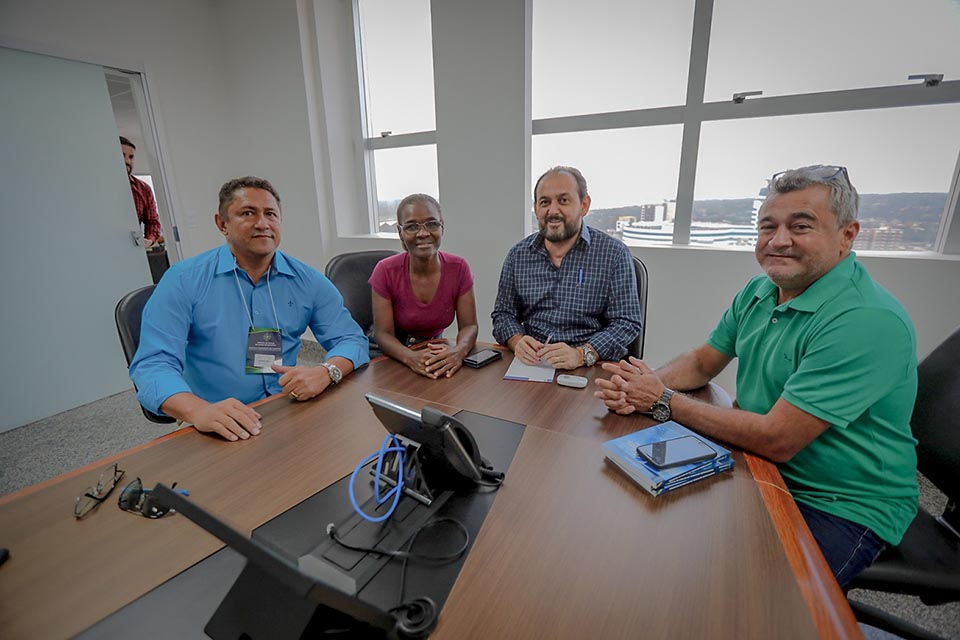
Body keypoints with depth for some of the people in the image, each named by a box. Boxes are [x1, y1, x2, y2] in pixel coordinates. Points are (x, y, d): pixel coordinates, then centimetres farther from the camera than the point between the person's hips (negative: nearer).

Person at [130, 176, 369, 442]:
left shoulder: (308, 281, 2)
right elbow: (153, 363, -10)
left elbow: (352, 340, 0)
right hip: (221, 430, 0)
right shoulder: (184, 280, -3)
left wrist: (326, 372, -22)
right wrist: (199, 411, -29)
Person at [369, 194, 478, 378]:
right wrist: (410, 357, -34)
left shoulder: (459, 268, -10)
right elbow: (383, 333, -14)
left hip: (437, 353, 2)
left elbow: (468, 326, -10)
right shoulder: (385, 271, -14)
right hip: (395, 357, -1)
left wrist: (459, 350, -32)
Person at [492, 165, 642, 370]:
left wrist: (582, 354, -21)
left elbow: (627, 323, -6)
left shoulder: (614, 253, -3)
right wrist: (517, 341, -12)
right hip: (529, 364, 3)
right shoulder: (518, 254, 6)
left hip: (591, 368, -3)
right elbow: (503, 313, 10)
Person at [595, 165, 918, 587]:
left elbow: (777, 439, -29)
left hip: (841, 510, -6)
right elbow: (701, 363, 6)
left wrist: (664, 401, -21)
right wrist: (642, 385, -14)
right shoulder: (758, 291, -1)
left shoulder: (868, 321, -26)